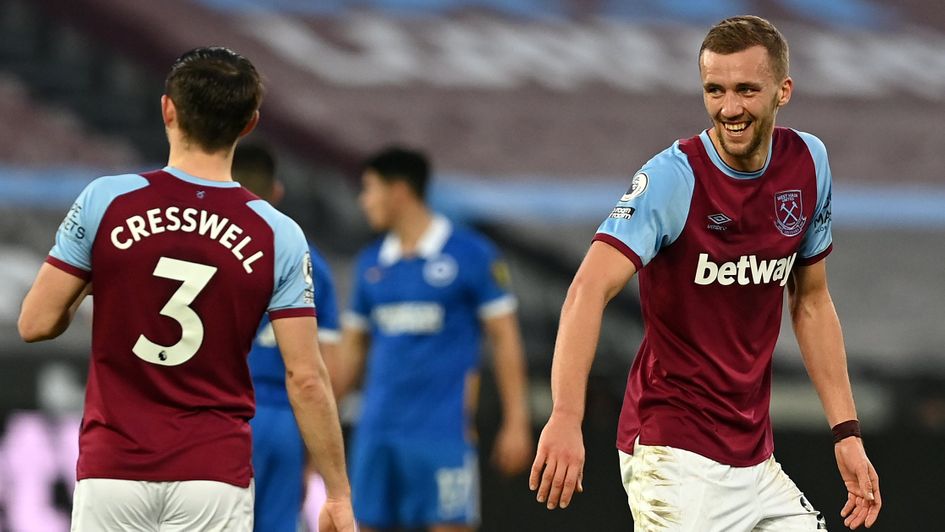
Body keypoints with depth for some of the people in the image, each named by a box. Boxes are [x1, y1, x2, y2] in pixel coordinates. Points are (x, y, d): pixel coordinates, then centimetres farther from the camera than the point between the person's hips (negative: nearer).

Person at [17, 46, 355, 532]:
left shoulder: (106, 201, -5)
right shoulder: (278, 237, -3)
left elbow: (37, 324, -1)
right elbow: (306, 379, -4)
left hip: (112, 472, 0)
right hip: (215, 477, 0)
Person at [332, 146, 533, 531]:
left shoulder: (471, 254, -3)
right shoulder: (371, 264, 12)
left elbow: (505, 340, -2)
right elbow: (351, 351, 19)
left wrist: (515, 423, -7)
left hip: (443, 431, -5)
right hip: (377, 430, 5)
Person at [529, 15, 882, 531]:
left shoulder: (808, 164, 4)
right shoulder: (672, 177, -14)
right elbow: (590, 289, -28)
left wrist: (846, 432, 11)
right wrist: (566, 417, -42)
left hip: (756, 463, 6)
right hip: (675, 460, -6)